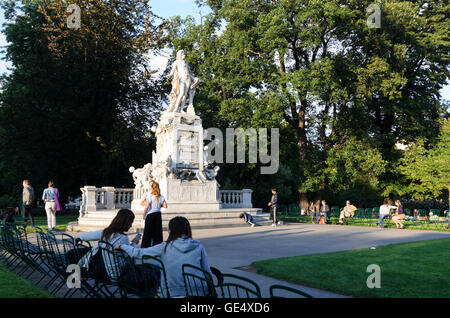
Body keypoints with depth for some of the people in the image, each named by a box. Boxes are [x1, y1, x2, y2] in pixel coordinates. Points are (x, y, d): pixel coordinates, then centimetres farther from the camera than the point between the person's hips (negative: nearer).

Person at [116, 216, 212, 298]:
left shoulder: (165, 247, -2)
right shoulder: (198, 246, 0)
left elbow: (138, 253, 5)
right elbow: (207, 273, 3)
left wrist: (121, 246, 21)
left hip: (173, 293, -1)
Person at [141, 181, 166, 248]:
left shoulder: (149, 196, -9)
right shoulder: (161, 197, 4)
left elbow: (147, 206, -15)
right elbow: (165, 206, -1)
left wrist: (144, 214, -3)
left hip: (150, 215, -4)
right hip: (158, 214, 4)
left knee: (148, 232, 2)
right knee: (158, 232, 9)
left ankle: (145, 247, 2)